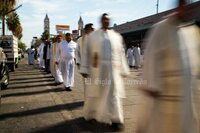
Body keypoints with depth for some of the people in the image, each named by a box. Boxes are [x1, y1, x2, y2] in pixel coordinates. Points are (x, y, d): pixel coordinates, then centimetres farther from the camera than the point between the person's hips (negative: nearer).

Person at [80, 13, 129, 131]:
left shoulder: (117, 36, 9)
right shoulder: (92, 36, 5)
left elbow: (121, 54, 9)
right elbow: (86, 53, 3)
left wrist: (123, 70, 5)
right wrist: (84, 69, -3)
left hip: (113, 69, 1)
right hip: (97, 69, 0)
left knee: (114, 94, 1)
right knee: (95, 93, 11)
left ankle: (116, 119, 10)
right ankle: (91, 114, 33)